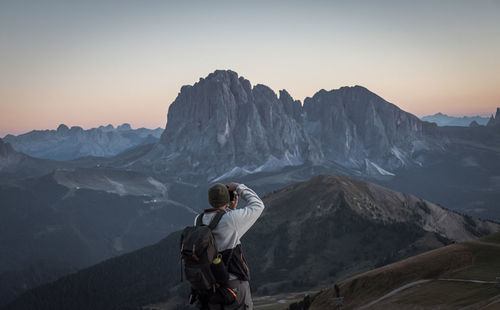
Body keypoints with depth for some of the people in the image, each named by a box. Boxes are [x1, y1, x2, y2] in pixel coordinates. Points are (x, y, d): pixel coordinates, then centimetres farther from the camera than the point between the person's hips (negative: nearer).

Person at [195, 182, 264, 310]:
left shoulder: (199, 220, -3)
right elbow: (258, 206, -10)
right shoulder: (230, 219, -22)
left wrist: (231, 209, 9)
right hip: (234, 284, -6)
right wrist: (238, 187, -1)